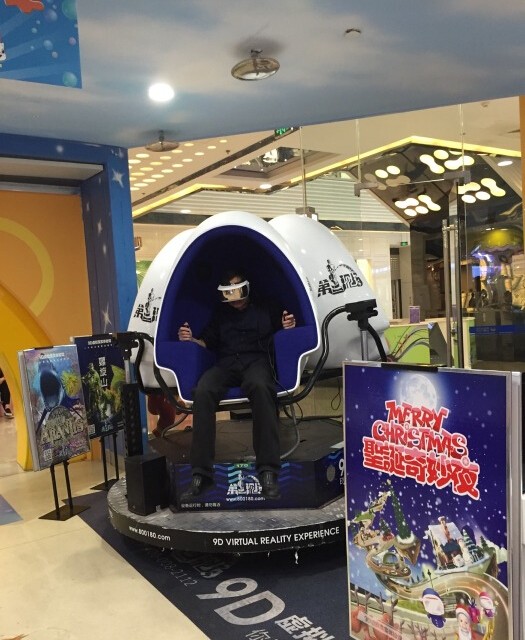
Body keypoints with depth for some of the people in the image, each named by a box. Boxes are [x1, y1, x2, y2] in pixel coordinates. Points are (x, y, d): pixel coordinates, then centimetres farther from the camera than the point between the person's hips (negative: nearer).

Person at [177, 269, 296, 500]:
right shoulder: (220, 313, 29)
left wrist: (289, 326, -9)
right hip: (226, 364, 3)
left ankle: (268, 470, -44)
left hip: (257, 361, -2)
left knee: (259, 386, -42)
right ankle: (201, 474, -34)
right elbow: (207, 342, 25)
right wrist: (190, 339, 5)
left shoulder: (266, 309, 21)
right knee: (202, 391, -34)